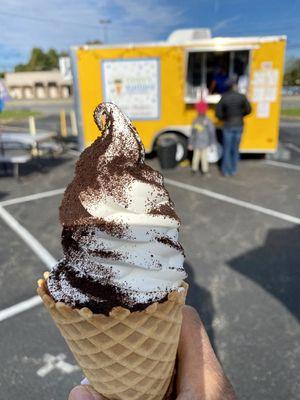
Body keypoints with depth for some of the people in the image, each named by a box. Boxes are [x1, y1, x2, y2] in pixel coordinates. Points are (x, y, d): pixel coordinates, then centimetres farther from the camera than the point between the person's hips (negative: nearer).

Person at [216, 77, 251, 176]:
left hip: (228, 126, -2)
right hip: (239, 126, 2)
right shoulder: (242, 96, -8)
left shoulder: (224, 98, -11)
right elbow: (248, 110, -4)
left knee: (227, 149, 9)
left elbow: (218, 113, -11)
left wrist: (224, 118, 8)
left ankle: (226, 171, 13)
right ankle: (233, 170, 22)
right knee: (235, 149, 15)